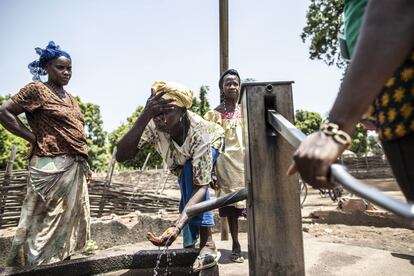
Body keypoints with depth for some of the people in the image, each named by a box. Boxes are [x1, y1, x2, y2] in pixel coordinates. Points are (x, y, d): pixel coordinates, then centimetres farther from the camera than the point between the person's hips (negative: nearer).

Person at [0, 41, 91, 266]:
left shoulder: (70, 98, 18)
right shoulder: (37, 89, -3)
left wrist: (83, 163, 15)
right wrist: (35, 138, -11)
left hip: (75, 169, 8)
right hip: (50, 167, -8)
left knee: (69, 223, 13)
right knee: (45, 223, -1)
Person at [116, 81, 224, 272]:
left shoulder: (200, 133, -45)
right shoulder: (153, 124, -37)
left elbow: (201, 187, -45)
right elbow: (121, 156, -47)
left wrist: (177, 227, -59)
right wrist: (144, 116, -59)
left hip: (211, 144, -4)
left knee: (191, 170, -33)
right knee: (186, 194, 1)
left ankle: (207, 243, -26)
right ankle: (190, 245, 30)